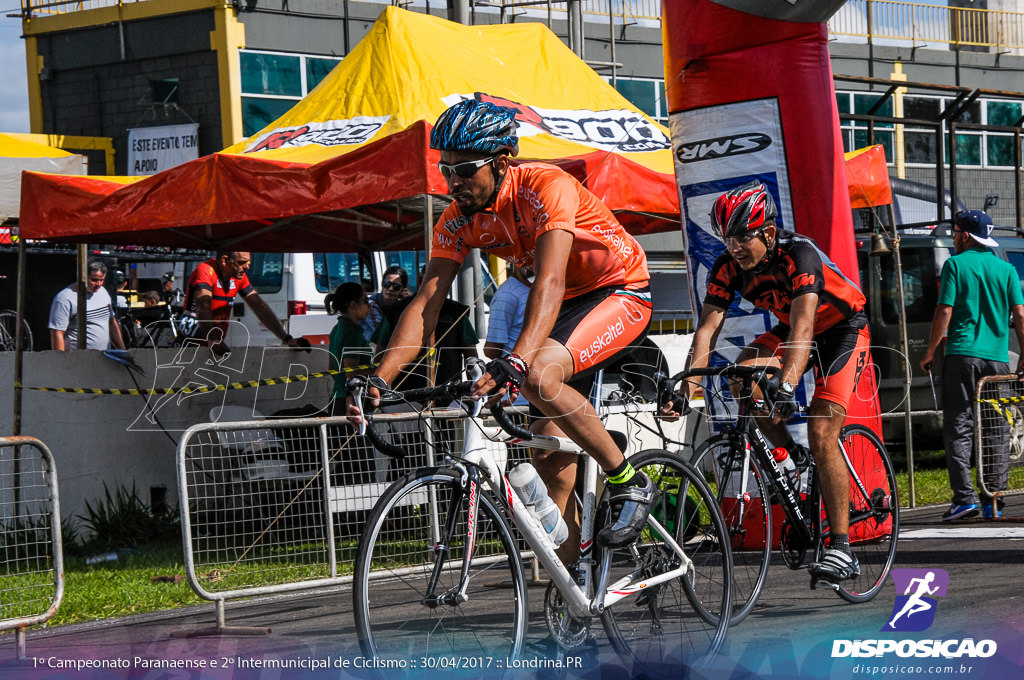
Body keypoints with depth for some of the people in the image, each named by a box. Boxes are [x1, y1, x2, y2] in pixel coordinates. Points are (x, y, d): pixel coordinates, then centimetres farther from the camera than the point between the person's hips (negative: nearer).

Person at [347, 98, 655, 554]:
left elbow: (550, 282, -42)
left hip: (620, 294, -7)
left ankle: (630, 483, -15)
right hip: (566, 306, 7)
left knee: (540, 376, -32)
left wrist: (514, 363, -56)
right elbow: (425, 304, -14)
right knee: (548, 460, 0)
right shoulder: (459, 219, -10)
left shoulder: (546, 187, -29)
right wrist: (378, 380, -28)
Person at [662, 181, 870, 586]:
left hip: (842, 329, -6)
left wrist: (786, 388, -57)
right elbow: (707, 329, -22)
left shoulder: (799, 255, -33)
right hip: (790, 330, 6)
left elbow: (802, 327, -44)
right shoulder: (728, 267, -16)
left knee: (821, 435, -19)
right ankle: (792, 459, -3)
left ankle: (842, 549, -15)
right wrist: (686, 390, -36)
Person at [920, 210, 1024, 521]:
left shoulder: (955, 265, 0)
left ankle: (965, 496, -12)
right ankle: (993, 500, 4)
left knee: (958, 426, -2)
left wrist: (930, 352, 2)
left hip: (962, 354, -3)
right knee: (997, 428, 8)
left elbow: (944, 312, -6)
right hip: (998, 356, 3)